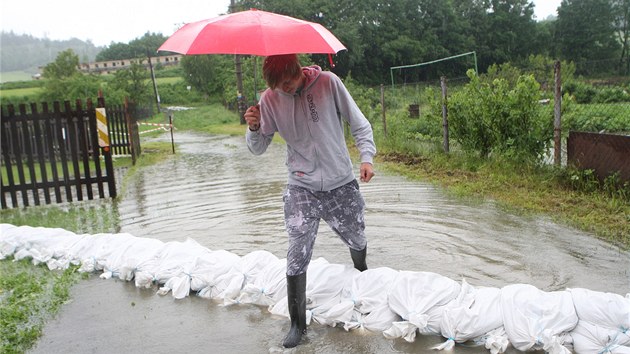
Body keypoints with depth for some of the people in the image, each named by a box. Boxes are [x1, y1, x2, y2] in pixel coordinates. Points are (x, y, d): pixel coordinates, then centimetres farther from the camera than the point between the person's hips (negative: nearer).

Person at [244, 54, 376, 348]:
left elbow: (359, 124, -3)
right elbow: (258, 148, 0)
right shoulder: (270, 98, -6)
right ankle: (297, 324, 11)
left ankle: (362, 272, 54)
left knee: (357, 240, 18)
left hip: (341, 183, 0)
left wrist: (366, 157, -17)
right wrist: (253, 128, -21)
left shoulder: (328, 83, -11)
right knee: (297, 255, -7)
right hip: (301, 188, 0)